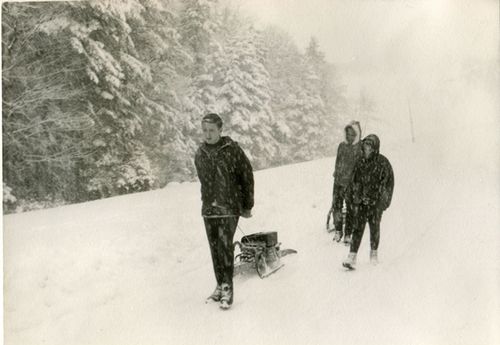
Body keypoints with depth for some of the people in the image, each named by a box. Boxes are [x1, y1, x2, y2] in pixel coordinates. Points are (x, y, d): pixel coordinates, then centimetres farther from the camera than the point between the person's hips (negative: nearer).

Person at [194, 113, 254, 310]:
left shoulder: (232, 150, -7)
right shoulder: (200, 154, 8)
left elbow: (247, 177, -2)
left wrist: (247, 206, 0)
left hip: (229, 208, -5)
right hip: (208, 210, 5)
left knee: (225, 246, -13)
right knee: (215, 248, 8)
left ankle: (227, 288, -4)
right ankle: (220, 285, 20)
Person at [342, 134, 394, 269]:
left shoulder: (383, 163, -6)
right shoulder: (360, 163, 6)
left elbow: (389, 182, -4)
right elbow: (355, 182, 13)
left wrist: (384, 200, -9)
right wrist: (356, 197, 5)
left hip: (376, 202, -2)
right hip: (361, 201, 2)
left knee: (374, 227, 7)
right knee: (358, 227, -4)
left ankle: (373, 253, 26)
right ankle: (352, 256, -8)